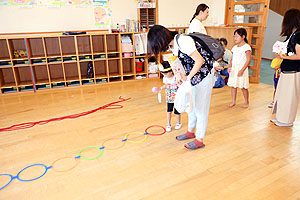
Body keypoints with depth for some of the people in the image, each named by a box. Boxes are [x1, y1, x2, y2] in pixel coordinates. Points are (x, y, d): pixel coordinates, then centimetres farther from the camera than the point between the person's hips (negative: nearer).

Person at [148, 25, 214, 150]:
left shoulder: (183, 41, -25)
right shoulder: (172, 45, 3)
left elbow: (200, 61, -24)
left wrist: (188, 78, -16)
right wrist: (181, 76, -9)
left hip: (204, 77, -9)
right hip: (193, 77, 9)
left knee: (200, 109, 1)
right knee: (191, 106, 18)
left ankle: (199, 140, 16)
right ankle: (191, 132, 37)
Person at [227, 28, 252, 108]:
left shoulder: (246, 47, -9)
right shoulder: (235, 47, 12)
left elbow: (248, 59, -13)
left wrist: (242, 70, -19)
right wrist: (230, 66, 1)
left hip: (241, 69, -6)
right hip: (233, 69, 6)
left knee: (243, 87, 1)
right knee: (233, 86, 8)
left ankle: (246, 102, 19)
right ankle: (233, 102, 19)